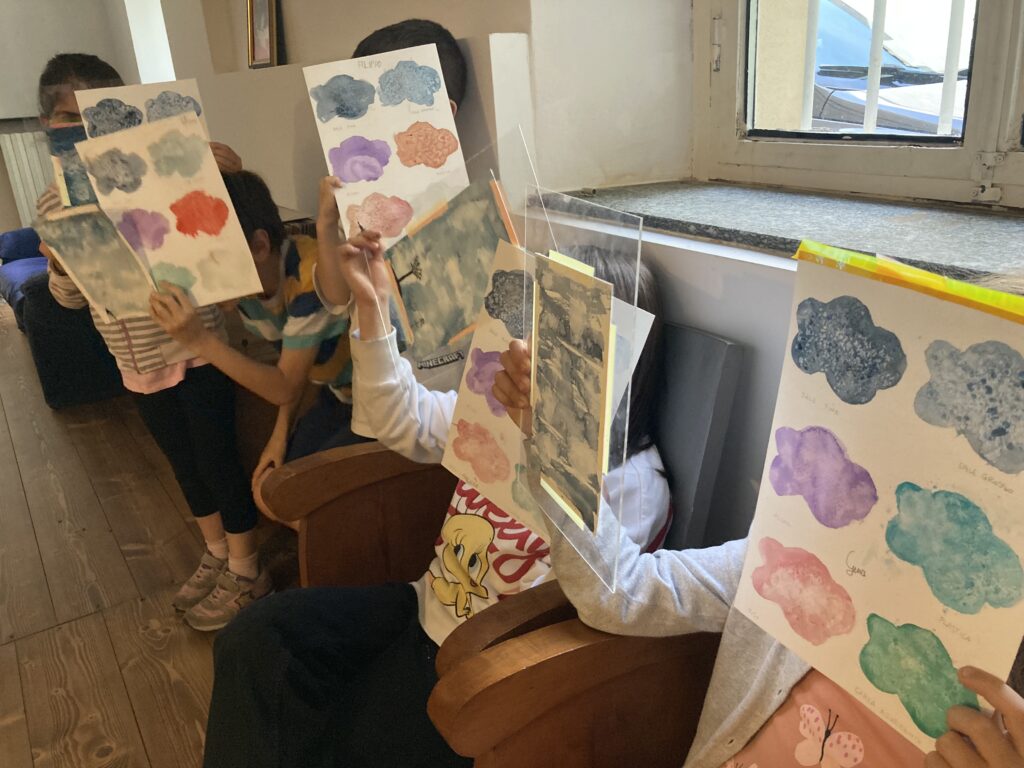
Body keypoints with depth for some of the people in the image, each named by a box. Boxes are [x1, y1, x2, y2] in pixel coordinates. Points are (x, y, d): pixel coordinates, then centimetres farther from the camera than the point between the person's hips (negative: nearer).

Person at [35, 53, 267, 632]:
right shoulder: (55, 203, 3)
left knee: (218, 458, 4)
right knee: (184, 462, 19)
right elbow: (73, 297, 11)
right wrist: (60, 263, -11)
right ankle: (217, 553, 39)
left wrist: (235, 171, -29)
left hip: (196, 348, -5)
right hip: (138, 364, 5)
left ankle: (246, 571, 23)